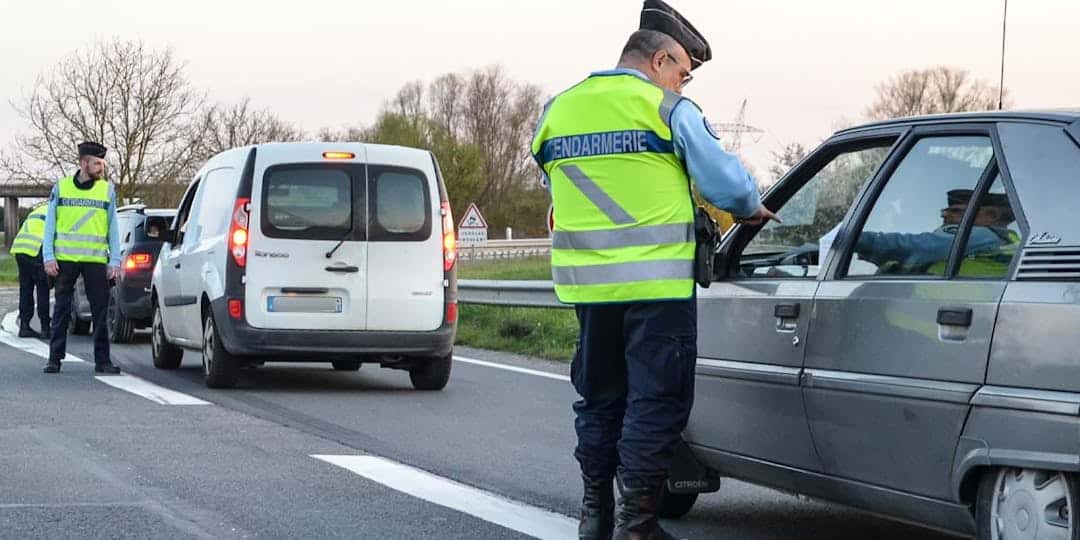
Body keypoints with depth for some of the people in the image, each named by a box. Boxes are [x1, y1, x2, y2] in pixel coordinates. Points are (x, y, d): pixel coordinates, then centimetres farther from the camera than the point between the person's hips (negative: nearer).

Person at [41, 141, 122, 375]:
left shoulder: (107, 190, 7)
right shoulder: (61, 188, 5)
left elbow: (113, 228, 9)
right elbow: (50, 225, 7)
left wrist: (115, 261, 3)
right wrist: (48, 256, -2)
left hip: (96, 260, 0)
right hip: (65, 258, 0)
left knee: (100, 310, -1)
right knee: (61, 310, 4)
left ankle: (102, 360, 4)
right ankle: (55, 358, 10)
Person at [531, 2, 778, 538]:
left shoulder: (558, 110, 12)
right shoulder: (668, 109, -5)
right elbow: (726, 183, -5)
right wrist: (752, 208, 14)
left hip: (587, 282, 5)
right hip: (657, 283, -5)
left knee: (599, 398, 17)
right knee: (655, 402, 2)